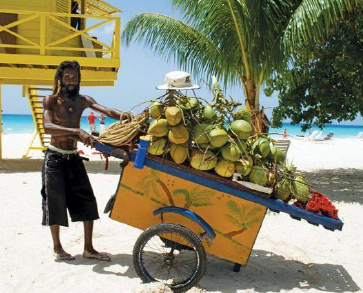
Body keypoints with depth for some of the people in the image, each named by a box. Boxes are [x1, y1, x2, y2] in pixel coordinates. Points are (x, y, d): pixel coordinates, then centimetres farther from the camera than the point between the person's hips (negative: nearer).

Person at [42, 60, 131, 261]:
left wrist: (121, 115, -31)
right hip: (55, 158, -5)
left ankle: (88, 248, 12)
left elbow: (107, 111, -7)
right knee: (55, 201, 2)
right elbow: (48, 127, -26)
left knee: (87, 201, 2)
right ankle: (57, 247, 20)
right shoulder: (51, 101, -8)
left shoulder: (83, 101, 5)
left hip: (73, 158, 5)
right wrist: (77, 131, -39)